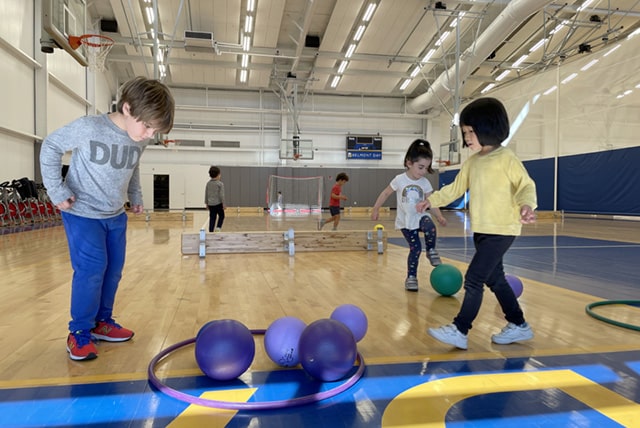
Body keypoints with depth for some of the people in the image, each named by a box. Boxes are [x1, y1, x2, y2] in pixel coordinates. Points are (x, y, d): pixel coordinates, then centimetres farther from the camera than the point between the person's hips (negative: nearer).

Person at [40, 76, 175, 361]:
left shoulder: (140, 141, -5)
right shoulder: (88, 127, -22)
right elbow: (51, 147, -9)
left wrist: (136, 197, 13)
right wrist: (56, 190, -12)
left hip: (116, 215, 6)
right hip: (82, 213, -6)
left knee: (113, 269, 9)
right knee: (91, 268, -12)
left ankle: (102, 322, 26)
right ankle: (79, 333, 4)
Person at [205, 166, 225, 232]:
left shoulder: (208, 183, 5)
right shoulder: (220, 184, -10)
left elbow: (206, 194, 10)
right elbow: (221, 195, -12)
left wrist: (206, 203, 19)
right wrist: (223, 204, -6)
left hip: (210, 204, 4)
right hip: (218, 203, -4)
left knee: (212, 218, 9)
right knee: (221, 216, 15)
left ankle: (211, 231, 8)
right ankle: (218, 227, -5)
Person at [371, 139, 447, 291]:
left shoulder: (425, 183, -3)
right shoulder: (400, 180, -11)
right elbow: (385, 193, 1)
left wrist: (439, 216, -14)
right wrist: (376, 209, 3)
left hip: (421, 216, 2)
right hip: (406, 221, -2)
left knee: (430, 228, -32)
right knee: (415, 248, -5)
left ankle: (431, 251, -3)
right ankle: (411, 277, 13)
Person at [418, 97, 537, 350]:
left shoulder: (506, 159, -11)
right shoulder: (472, 162, 10)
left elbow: (526, 185, -14)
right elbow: (455, 189, 15)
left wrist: (526, 205, -33)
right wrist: (432, 200, 11)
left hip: (501, 230, -8)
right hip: (481, 230, 8)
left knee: (474, 279, -9)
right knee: (495, 280, 14)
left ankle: (460, 331, 0)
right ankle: (518, 326, 29)